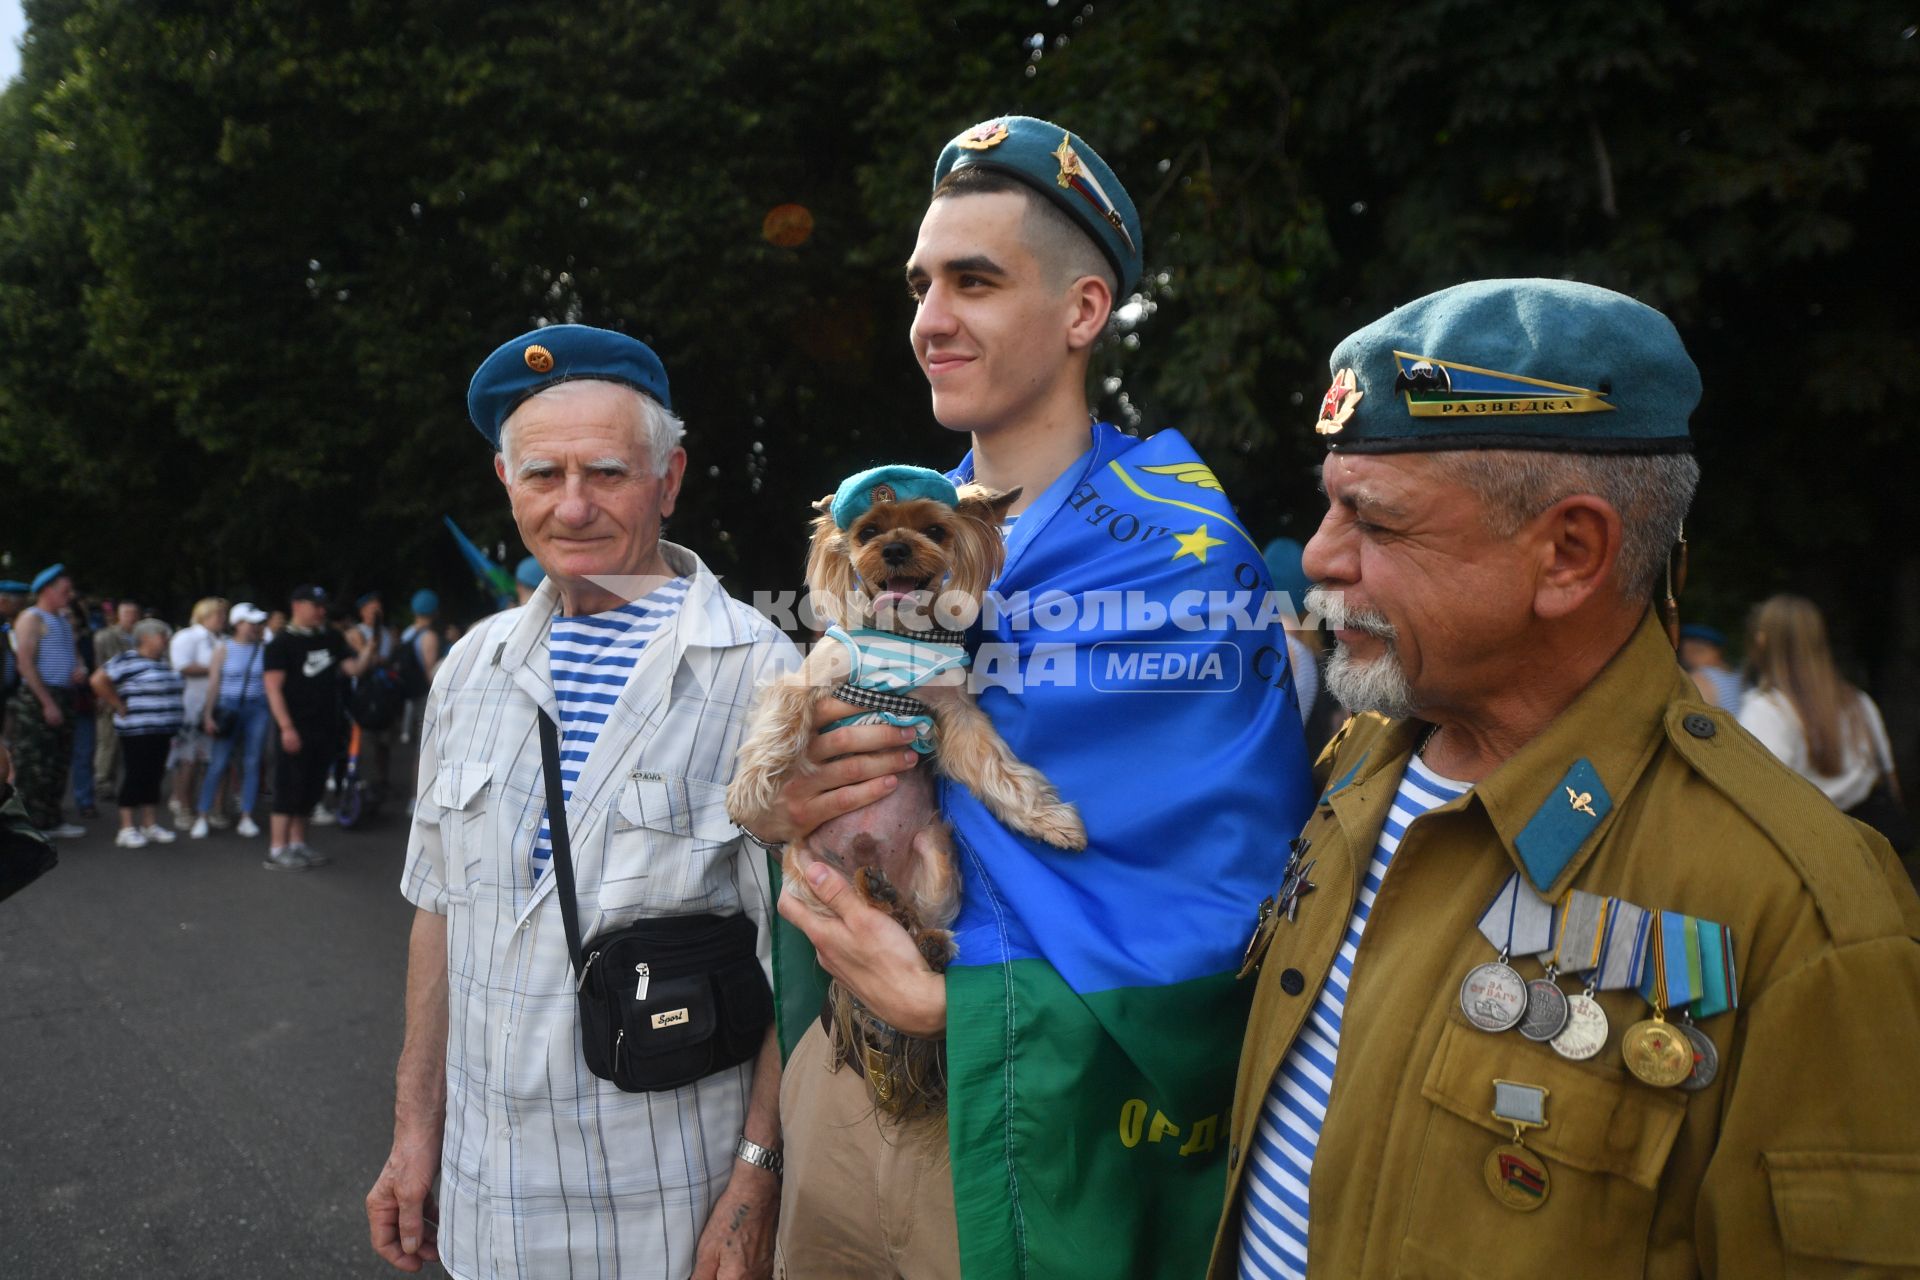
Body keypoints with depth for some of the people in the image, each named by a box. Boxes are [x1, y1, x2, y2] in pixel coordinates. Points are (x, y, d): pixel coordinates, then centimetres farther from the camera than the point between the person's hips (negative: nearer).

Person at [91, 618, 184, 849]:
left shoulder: (163, 663, 16)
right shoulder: (126, 660, -8)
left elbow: (176, 689, 27)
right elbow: (99, 681, -16)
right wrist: (120, 707, -13)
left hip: (163, 732, 8)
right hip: (137, 732, -8)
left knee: (154, 776, 11)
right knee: (136, 776, -5)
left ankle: (149, 825, 19)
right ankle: (127, 829, 1)